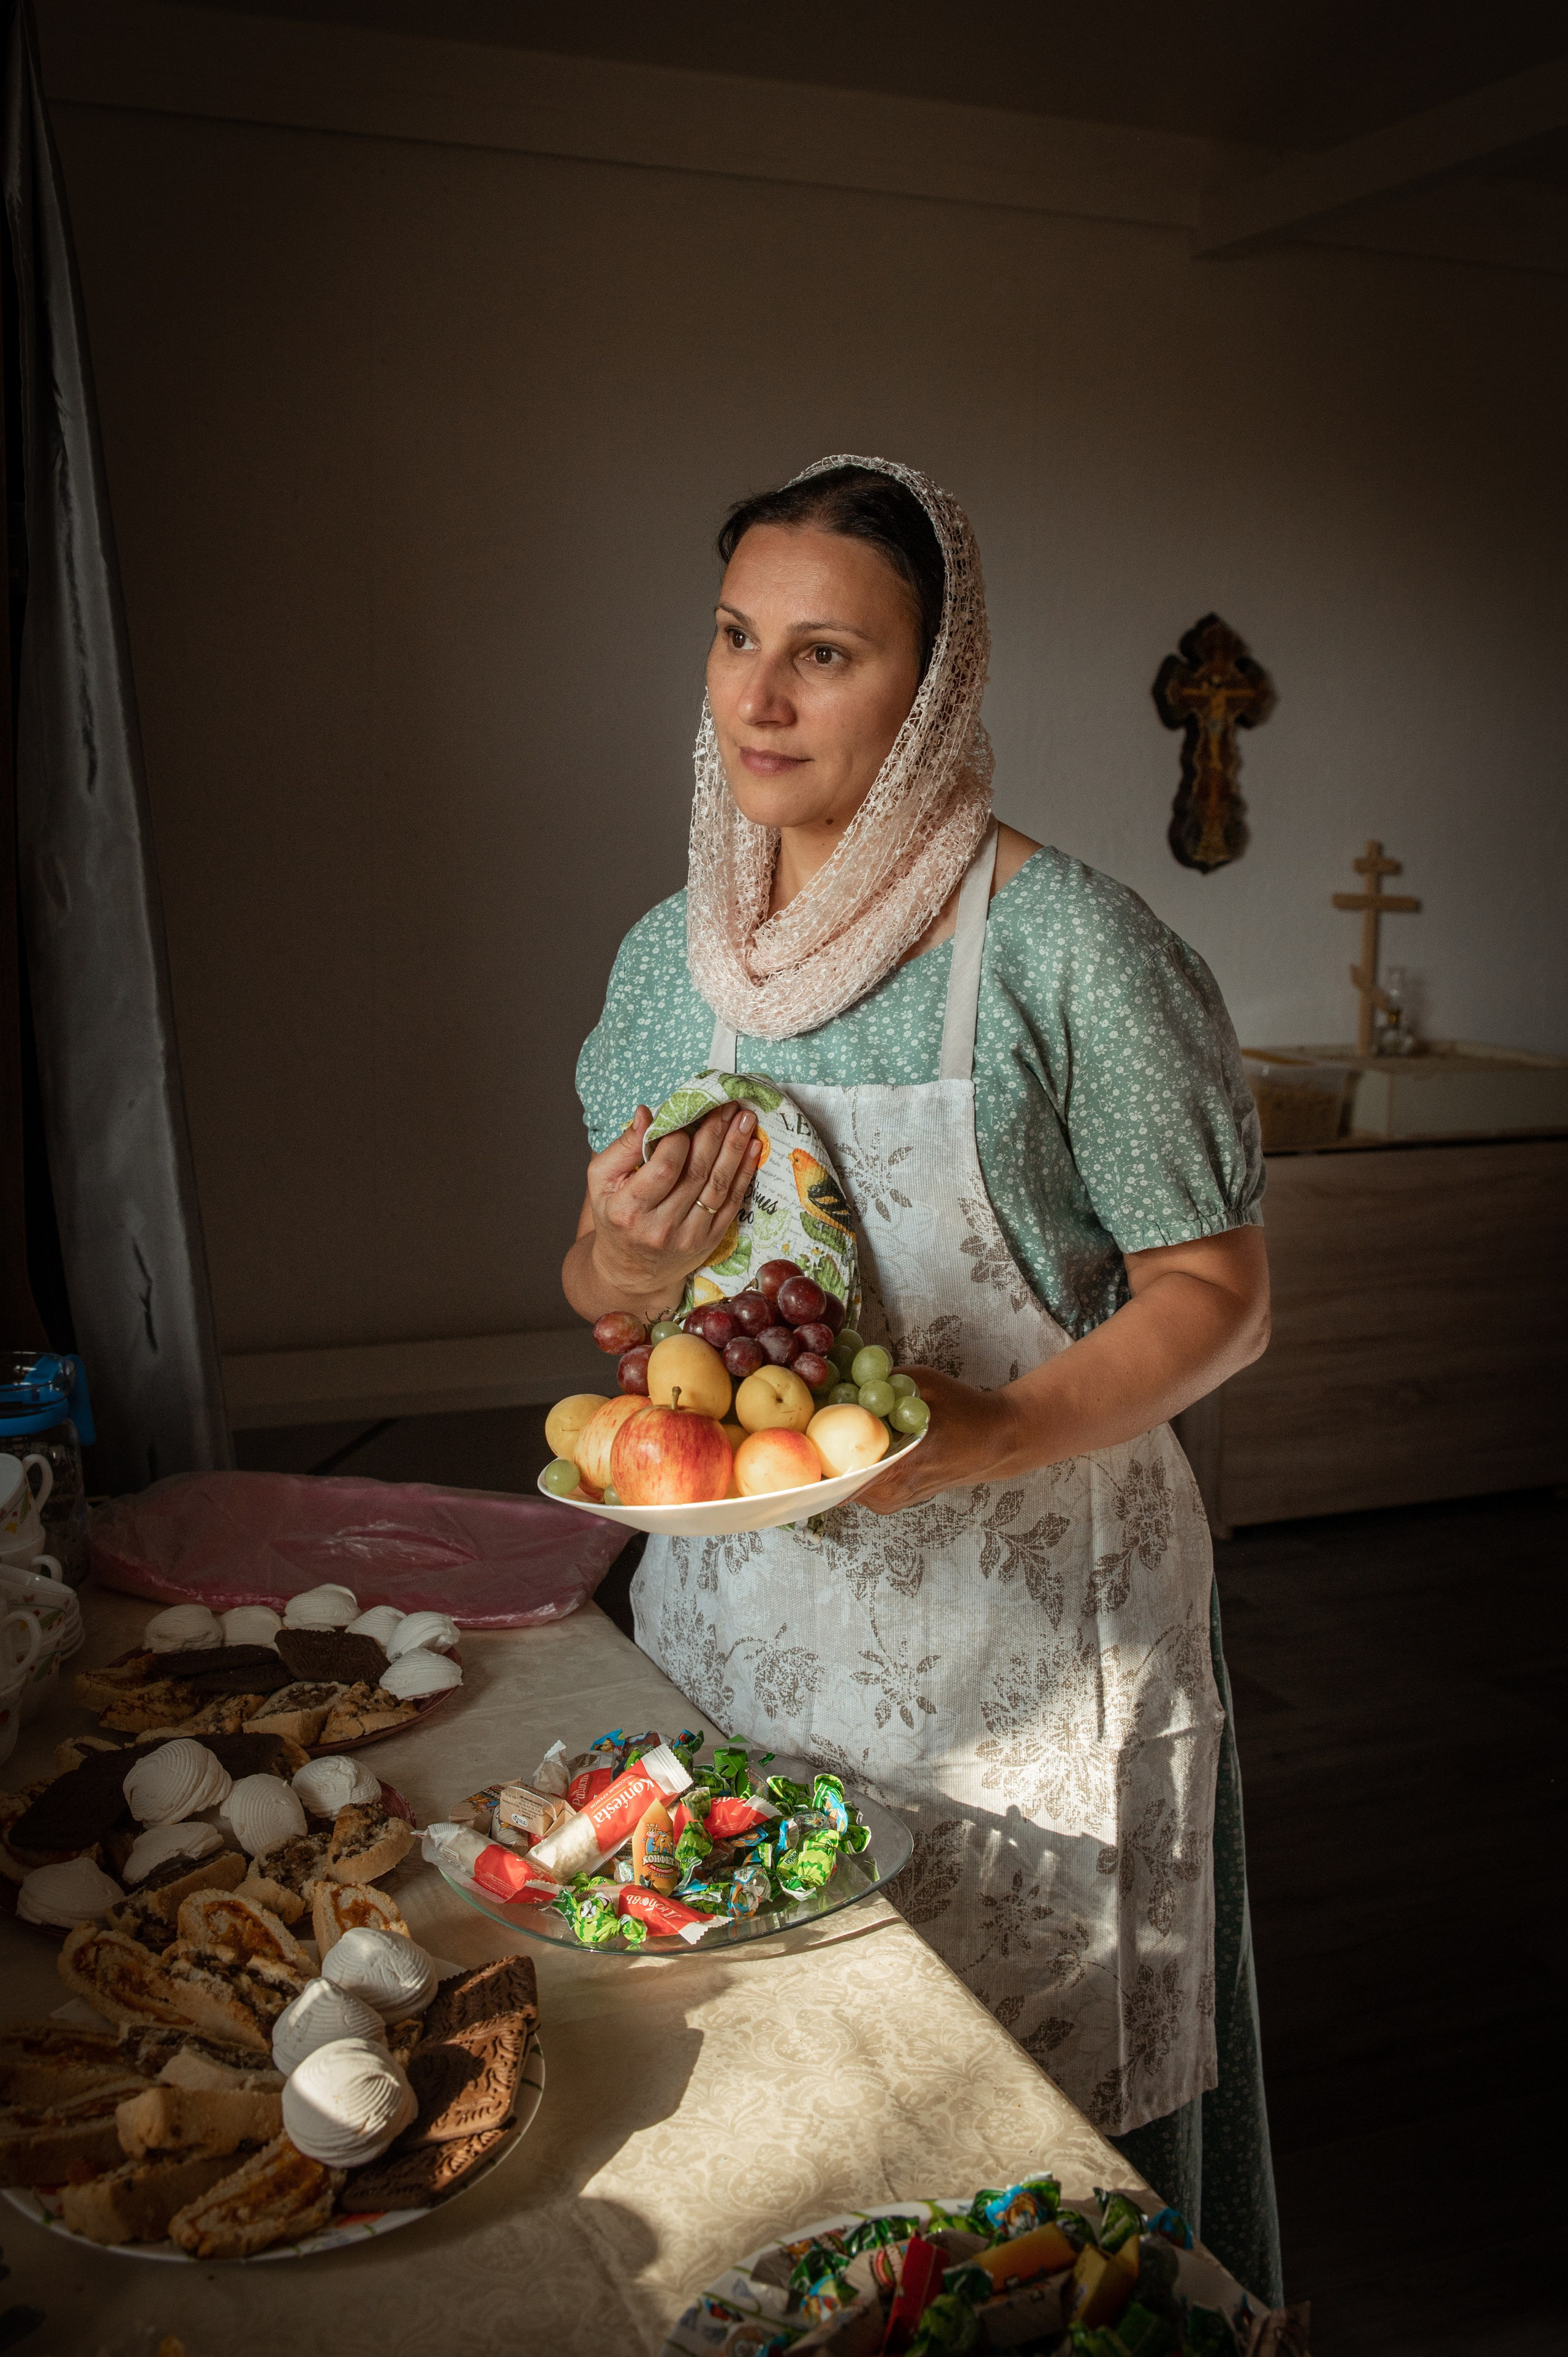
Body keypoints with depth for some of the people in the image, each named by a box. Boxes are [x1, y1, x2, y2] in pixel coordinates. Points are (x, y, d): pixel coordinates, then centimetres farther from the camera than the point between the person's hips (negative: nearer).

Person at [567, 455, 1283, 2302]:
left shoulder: (1063, 943, -13)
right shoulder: (672, 953, 4)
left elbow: (1215, 1293, -10)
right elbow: (604, 1277, 12)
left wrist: (982, 1436, -25)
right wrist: (621, 1272, -12)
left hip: (1018, 1620, -4)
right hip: (740, 1603, 5)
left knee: (1035, 2076, 10)